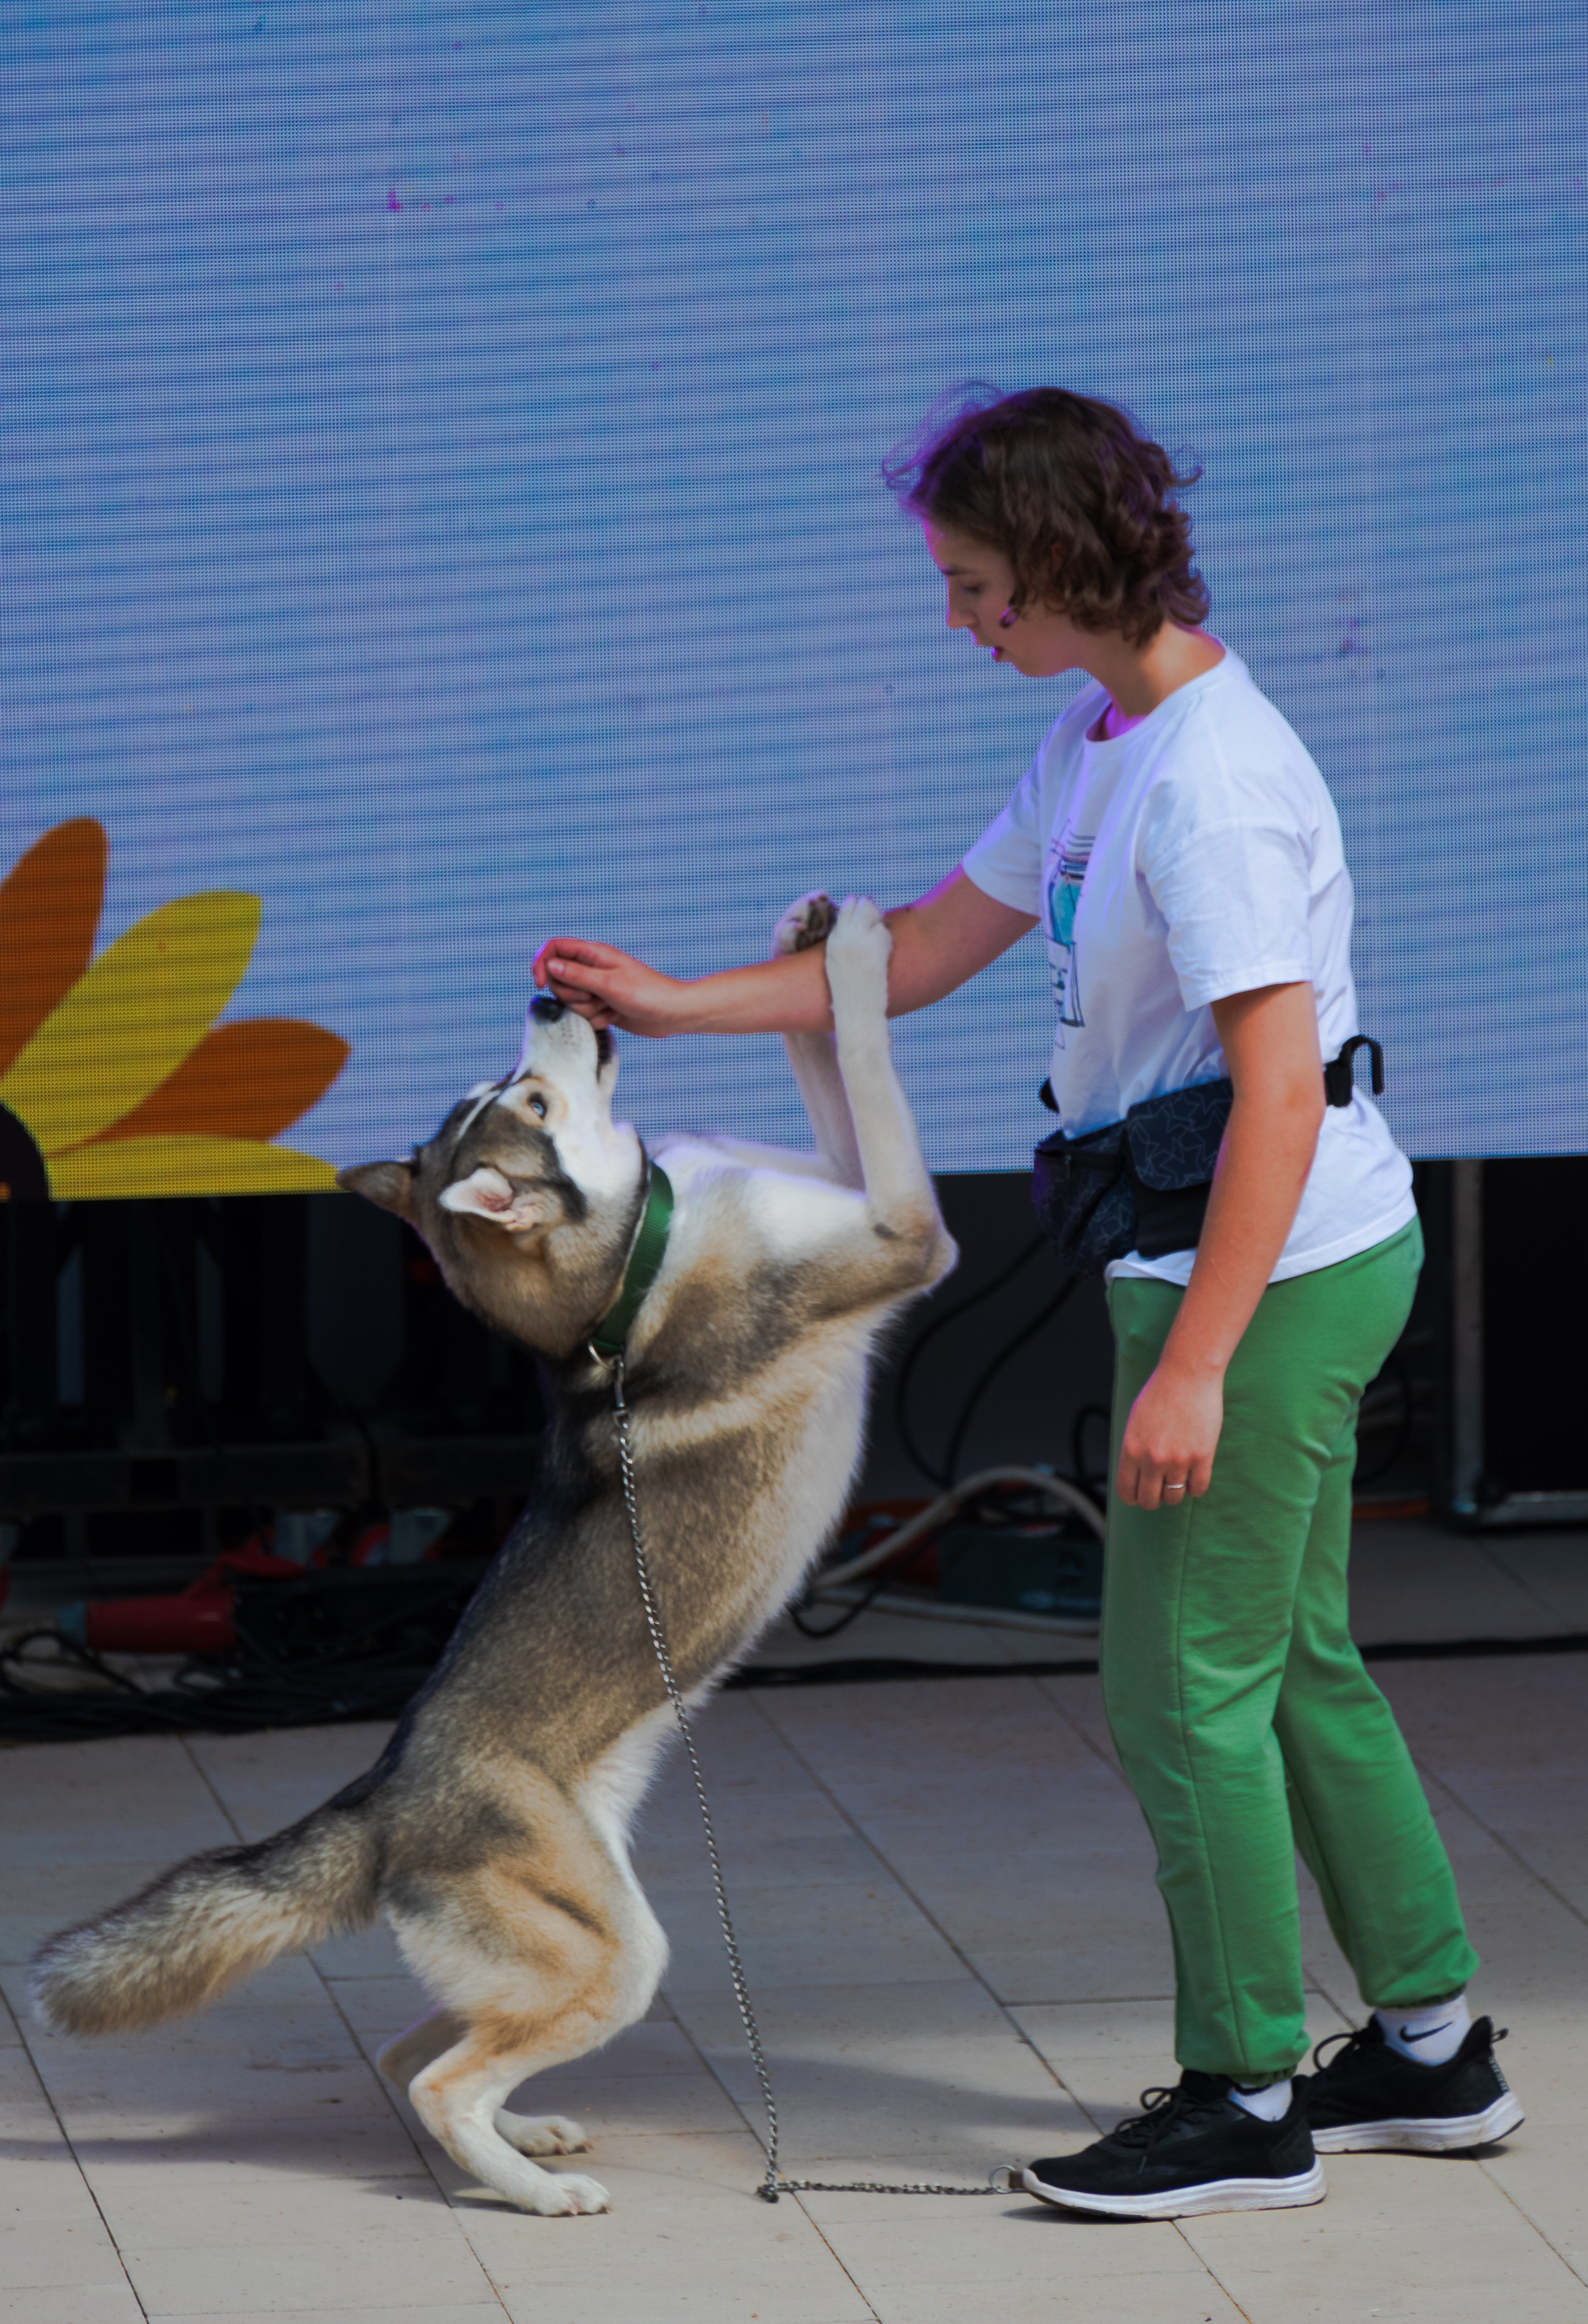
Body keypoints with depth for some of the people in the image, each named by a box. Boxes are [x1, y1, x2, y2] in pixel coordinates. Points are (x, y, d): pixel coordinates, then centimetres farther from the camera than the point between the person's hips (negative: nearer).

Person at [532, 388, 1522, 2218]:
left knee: (1186, 1683, -1)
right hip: (1280, 1264, 10)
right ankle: (1432, 2048, 27)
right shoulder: (1101, 741, 9)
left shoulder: (1210, 782, -23)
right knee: (1292, 1665, 17)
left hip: (1275, 1277, -10)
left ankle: (1245, 2100, 10)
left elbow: (1279, 1089, -26)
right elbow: (921, 957, 19)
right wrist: (669, 1006, 15)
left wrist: (1195, 1363, -25)